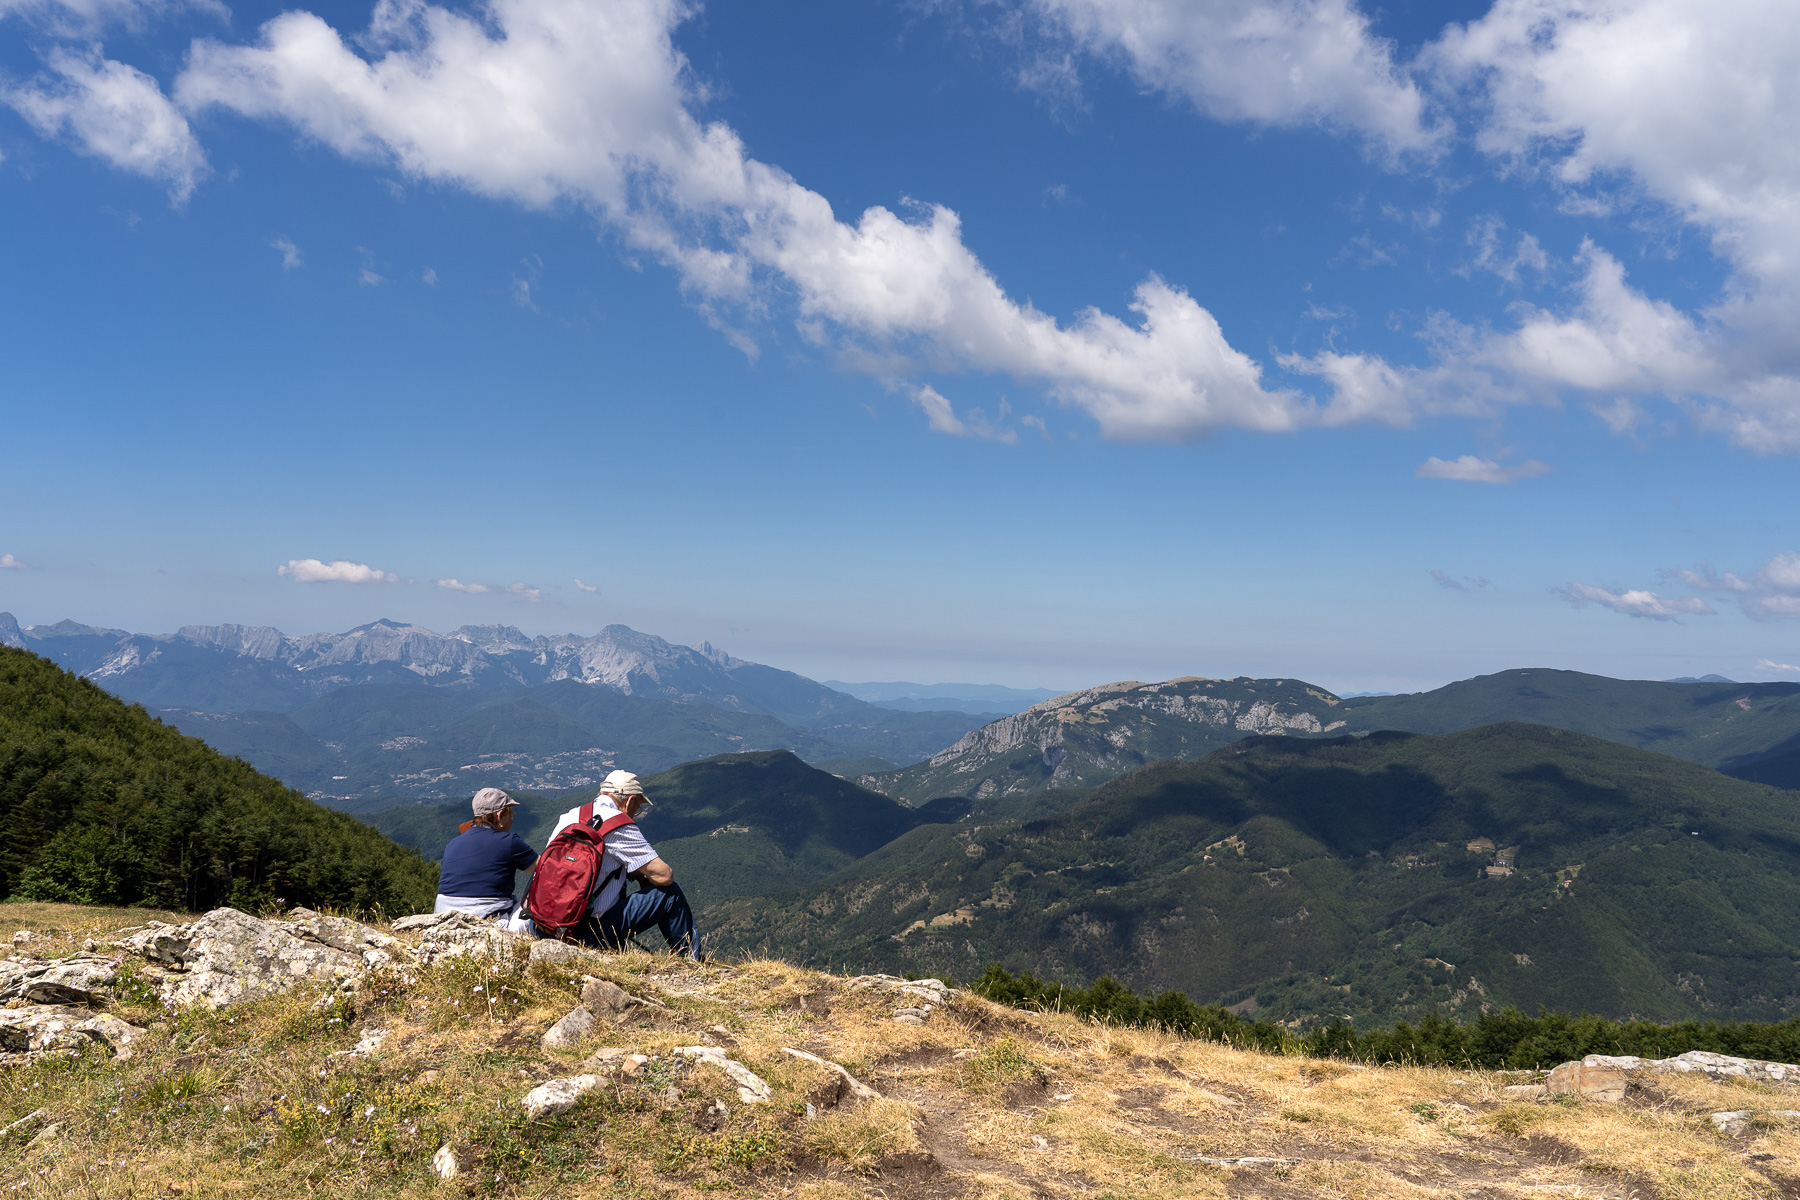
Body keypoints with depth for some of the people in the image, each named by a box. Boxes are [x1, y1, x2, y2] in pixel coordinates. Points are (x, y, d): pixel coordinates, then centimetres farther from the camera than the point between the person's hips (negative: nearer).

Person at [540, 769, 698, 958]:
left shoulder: (568, 816, 11)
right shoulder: (619, 825, -12)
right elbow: (664, 876, -12)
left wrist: (632, 871, 22)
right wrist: (642, 875, 11)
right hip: (593, 935, -8)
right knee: (670, 893, 2)